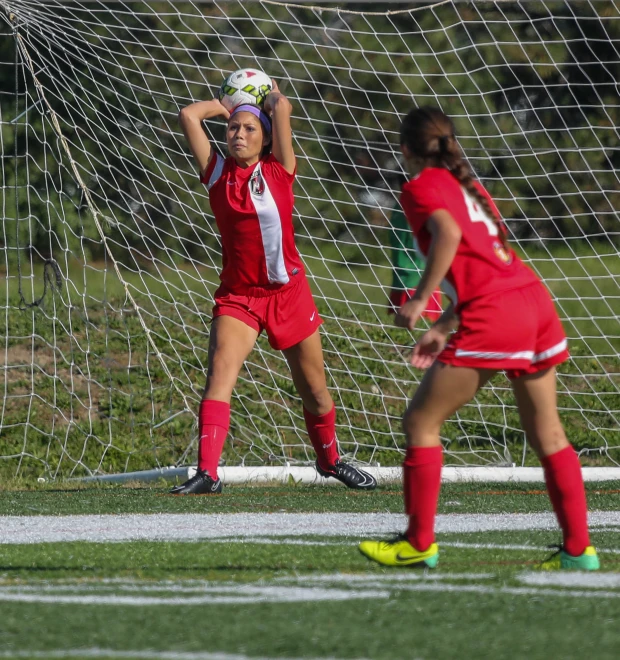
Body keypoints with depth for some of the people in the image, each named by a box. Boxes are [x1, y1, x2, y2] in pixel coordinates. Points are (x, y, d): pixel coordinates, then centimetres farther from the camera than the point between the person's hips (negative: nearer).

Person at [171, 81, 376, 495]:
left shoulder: (278, 171, -2)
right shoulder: (217, 173, 2)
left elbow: (282, 107, -12)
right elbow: (189, 115, -3)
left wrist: (273, 100, 9)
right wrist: (226, 106, 12)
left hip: (288, 293, 0)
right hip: (237, 295, 0)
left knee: (314, 390, 12)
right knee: (220, 372, -21)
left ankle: (330, 460, 38)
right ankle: (207, 472, -29)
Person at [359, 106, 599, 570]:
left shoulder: (422, 187, 1)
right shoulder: (467, 184, 25)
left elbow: (449, 235, -19)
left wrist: (420, 301, -15)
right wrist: (444, 328, 24)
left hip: (493, 316, -8)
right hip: (536, 304, 8)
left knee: (421, 423, 3)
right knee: (546, 432, 13)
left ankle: (419, 544, 5)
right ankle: (578, 549, 12)